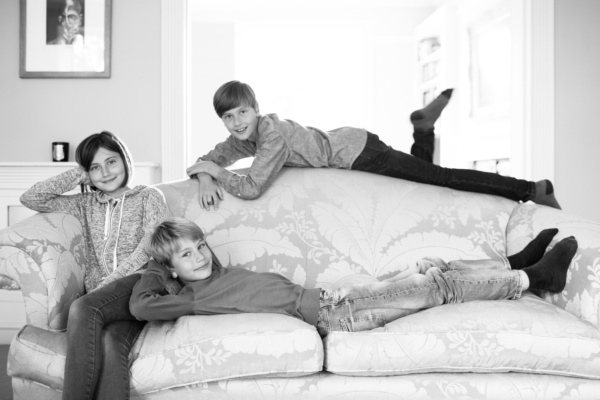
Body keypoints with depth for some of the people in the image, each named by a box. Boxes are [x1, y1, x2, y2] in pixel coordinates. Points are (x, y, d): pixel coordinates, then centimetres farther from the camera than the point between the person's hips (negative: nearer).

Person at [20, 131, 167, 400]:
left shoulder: (149, 196, 14)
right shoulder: (85, 204, 26)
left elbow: (149, 249, -2)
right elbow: (30, 199, 18)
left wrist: (107, 283, -12)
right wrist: (78, 176, 17)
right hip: (101, 298, 3)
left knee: (82, 308, -35)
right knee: (111, 341, -35)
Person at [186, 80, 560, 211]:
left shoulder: (273, 135, -22)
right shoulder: (245, 137, 3)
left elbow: (252, 187, -29)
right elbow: (206, 159, 12)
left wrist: (217, 172, -15)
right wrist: (206, 179, -10)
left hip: (358, 151, -8)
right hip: (349, 142, 8)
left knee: (437, 177, -9)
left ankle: (531, 189, -5)